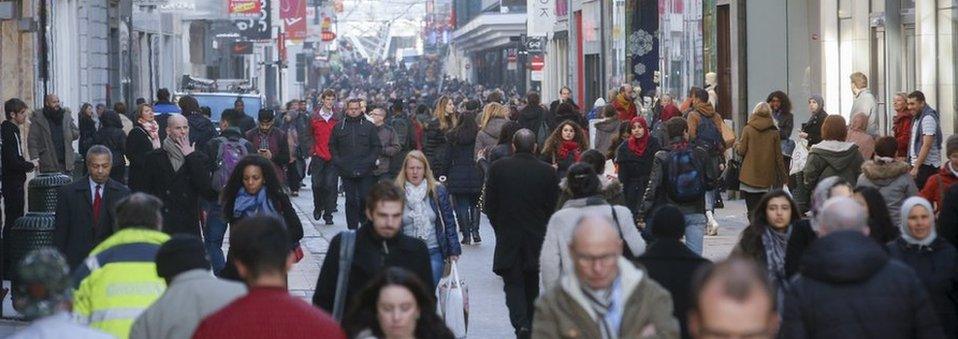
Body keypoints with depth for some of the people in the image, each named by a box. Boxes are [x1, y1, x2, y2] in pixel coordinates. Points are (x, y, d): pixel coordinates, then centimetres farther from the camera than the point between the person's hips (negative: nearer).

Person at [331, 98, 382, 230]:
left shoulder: (369, 126, 5)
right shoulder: (339, 127, 8)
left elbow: (376, 147, 5)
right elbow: (332, 146, 14)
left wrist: (369, 161, -7)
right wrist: (337, 161, 1)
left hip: (365, 172, -1)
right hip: (347, 172, 1)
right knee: (350, 200, 4)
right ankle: (352, 228, 8)